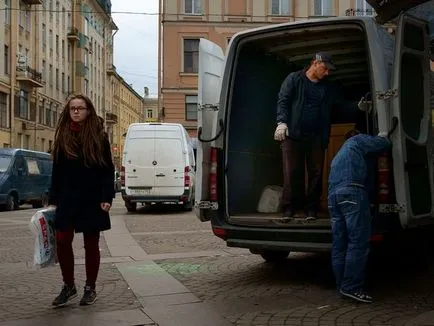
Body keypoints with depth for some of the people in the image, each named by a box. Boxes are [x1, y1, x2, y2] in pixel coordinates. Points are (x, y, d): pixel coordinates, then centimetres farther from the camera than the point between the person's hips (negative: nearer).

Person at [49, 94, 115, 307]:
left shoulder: (99, 137, -2)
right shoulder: (63, 137, 6)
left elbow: (108, 170, -3)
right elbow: (57, 171, 7)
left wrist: (107, 198, -12)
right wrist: (53, 200, 5)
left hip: (92, 200, -2)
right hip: (67, 199, 2)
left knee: (91, 245, 7)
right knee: (62, 241, -2)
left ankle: (90, 288, 20)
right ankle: (68, 286, 16)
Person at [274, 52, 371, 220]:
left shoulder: (328, 87, 18)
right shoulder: (294, 79, 5)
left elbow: (342, 105, 17)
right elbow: (283, 101, -2)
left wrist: (358, 107, -1)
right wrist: (282, 122, -16)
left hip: (317, 137, 4)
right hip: (294, 135, -4)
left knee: (316, 174, 4)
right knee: (292, 173, -5)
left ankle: (311, 209, 12)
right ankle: (288, 209, 2)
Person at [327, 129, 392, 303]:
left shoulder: (340, 153, 37)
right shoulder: (358, 140, 14)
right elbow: (384, 144, 8)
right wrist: (383, 136, 28)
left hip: (333, 194, 9)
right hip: (352, 192, -8)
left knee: (339, 244, 6)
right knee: (359, 242, -10)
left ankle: (342, 286, 7)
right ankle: (351, 287, -14)